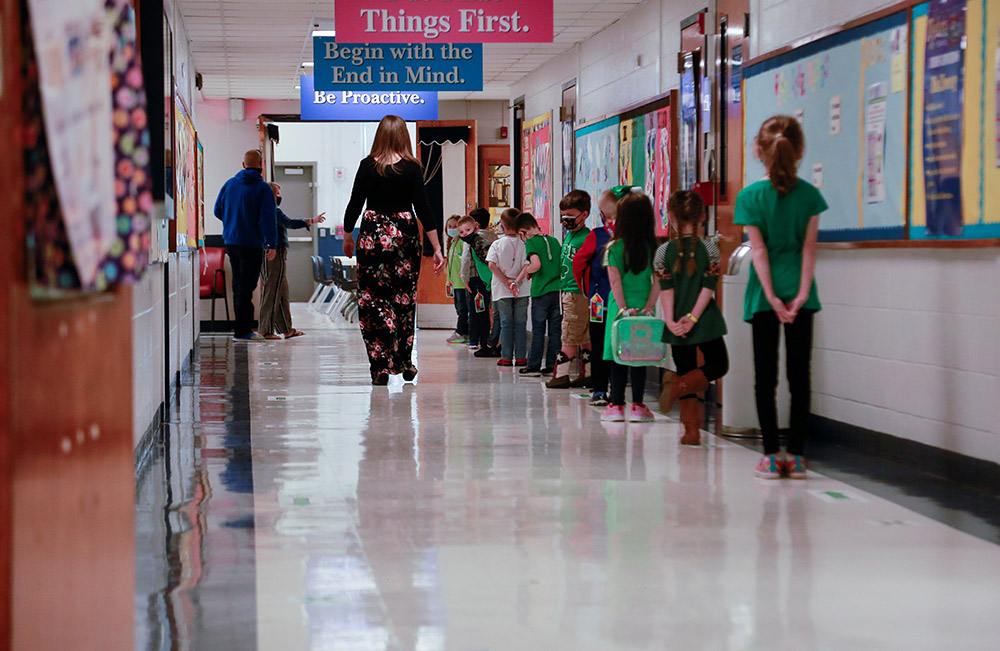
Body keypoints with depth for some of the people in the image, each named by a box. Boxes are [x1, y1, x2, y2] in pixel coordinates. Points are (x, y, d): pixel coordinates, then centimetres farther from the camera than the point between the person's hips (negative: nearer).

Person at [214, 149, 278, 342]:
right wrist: (272, 244, -13)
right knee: (246, 287, -4)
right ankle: (242, 330, -5)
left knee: (239, 285, 15)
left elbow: (218, 210, 14)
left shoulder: (229, 185, 7)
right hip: (252, 244, -6)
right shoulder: (263, 189, -10)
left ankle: (242, 327, 20)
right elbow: (268, 218, -15)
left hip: (230, 242, 6)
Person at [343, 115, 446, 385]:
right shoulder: (411, 167, -4)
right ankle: (404, 362, 20)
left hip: (372, 235, -1)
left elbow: (354, 204, 2)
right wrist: (437, 248, -3)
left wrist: (348, 237, 18)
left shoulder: (367, 166, -2)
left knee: (373, 301, 2)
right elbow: (423, 208, -6)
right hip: (405, 236, 1)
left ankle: (381, 366, -5)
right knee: (404, 299, 14)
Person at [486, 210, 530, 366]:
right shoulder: (523, 244, -3)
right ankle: (520, 357, 7)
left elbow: (492, 265, -13)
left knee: (506, 324, 6)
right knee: (520, 324, 7)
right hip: (521, 291, 0)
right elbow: (527, 266, -13)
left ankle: (506, 357, 5)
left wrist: (506, 282, -12)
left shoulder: (497, 245, -3)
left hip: (502, 291, 0)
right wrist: (516, 282, -15)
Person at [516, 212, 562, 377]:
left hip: (541, 292, -5)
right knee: (555, 330, 7)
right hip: (558, 290, 5)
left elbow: (536, 265, -19)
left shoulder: (530, 242, -6)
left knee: (538, 330, 3)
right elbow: (563, 262, 13)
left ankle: (534, 366, 6)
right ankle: (552, 366, 10)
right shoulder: (554, 240, 11)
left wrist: (526, 271, -1)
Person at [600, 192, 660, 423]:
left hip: (620, 306, -1)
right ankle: (637, 405, 5)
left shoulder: (614, 247, -7)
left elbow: (615, 281, -11)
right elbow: (658, 281, -5)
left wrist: (623, 308, -10)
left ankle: (616, 404, 6)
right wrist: (649, 307, -5)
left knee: (618, 357, 6)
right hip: (644, 305, 1)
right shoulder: (654, 247, -1)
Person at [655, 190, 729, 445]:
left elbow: (666, 289, -9)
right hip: (706, 320, -2)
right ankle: (681, 385, -12)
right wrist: (693, 317, -13)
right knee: (718, 364, 14)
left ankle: (692, 430, 6)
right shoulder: (709, 248, -5)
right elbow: (709, 287, -12)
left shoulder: (664, 251, -3)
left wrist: (671, 321, -11)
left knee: (686, 371, 11)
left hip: (678, 325, 2)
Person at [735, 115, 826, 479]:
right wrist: (801, 293, -4)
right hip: (798, 291, 2)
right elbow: (809, 247, -3)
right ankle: (796, 455, 7)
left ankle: (771, 456, 3)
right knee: (799, 374, 6)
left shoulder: (750, 196, -5)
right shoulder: (809, 195, 0)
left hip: (764, 295, -2)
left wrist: (772, 297, -9)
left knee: (765, 376, 5)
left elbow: (759, 250, -9)